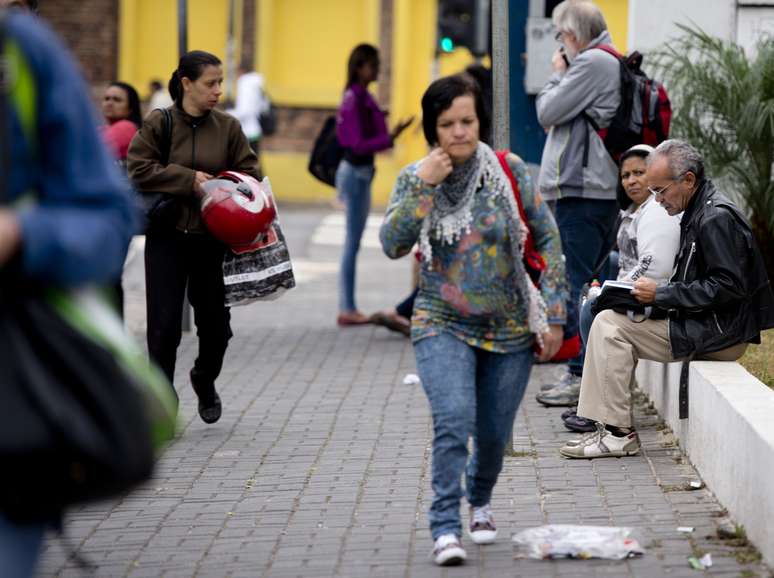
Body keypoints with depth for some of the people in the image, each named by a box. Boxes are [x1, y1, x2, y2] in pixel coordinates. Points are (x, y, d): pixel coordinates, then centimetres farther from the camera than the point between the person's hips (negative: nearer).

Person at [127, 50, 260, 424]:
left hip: (213, 239, 2)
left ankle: (205, 379, 37)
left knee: (215, 322, 8)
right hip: (167, 237, -2)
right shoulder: (157, 124, -2)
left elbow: (249, 174, 5)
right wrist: (189, 180, -14)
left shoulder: (228, 127, 5)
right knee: (165, 324, -5)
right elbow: (138, 169, -8)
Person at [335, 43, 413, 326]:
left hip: (361, 172, 10)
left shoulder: (361, 97, 12)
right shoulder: (354, 100, -17)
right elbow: (359, 145, -21)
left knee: (353, 241, 11)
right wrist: (390, 137, -27)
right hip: (356, 172, -10)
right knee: (353, 241, -5)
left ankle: (348, 308, 16)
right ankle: (347, 309, -2)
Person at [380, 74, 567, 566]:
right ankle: (446, 529, -20)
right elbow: (393, 244, -13)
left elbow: (549, 239, 0)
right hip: (444, 326, -1)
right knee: (453, 421, -22)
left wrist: (553, 314, -4)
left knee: (494, 434, 10)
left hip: (510, 328, 1)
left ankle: (480, 501, 41)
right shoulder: (415, 179, -1)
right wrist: (424, 188, -20)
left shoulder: (511, 171, -4)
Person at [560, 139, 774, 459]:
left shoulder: (716, 219, -16)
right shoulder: (698, 213, 16)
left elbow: (727, 288, -23)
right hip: (708, 327, 11)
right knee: (609, 321, 13)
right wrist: (650, 292, 5)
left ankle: (617, 433, -13)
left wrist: (661, 294, -18)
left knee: (609, 326, -13)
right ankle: (613, 429, 6)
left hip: (719, 334, -11)